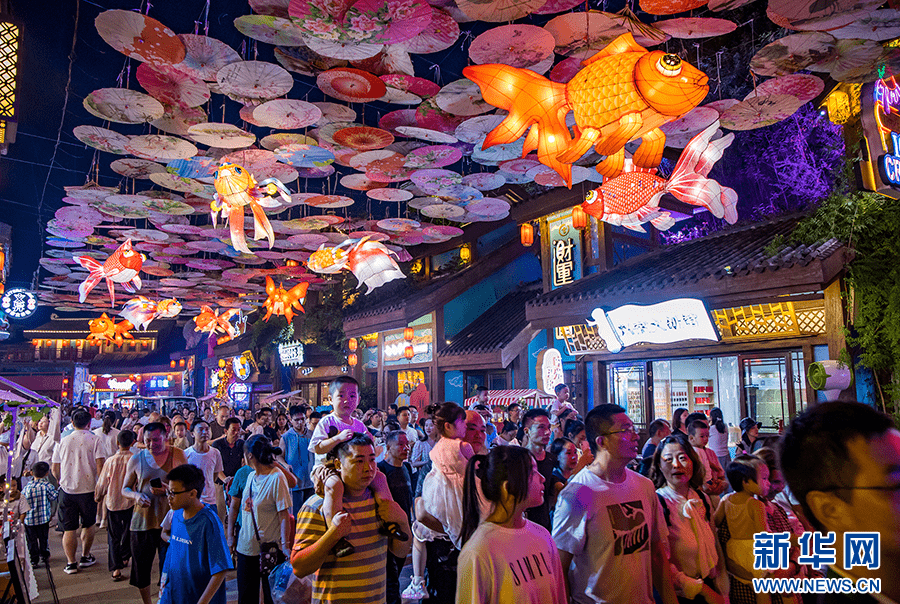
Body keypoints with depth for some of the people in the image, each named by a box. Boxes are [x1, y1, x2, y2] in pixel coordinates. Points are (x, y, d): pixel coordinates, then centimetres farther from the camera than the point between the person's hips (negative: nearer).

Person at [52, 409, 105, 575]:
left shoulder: (63, 442, 3)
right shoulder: (94, 440, -7)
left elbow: (55, 470, 9)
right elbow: (100, 466, -12)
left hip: (67, 489, 2)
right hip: (88, 488, -2)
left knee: (69, 528, 8)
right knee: (88, 525, 16)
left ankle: (71, 563, 11)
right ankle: (85, 557, 25)